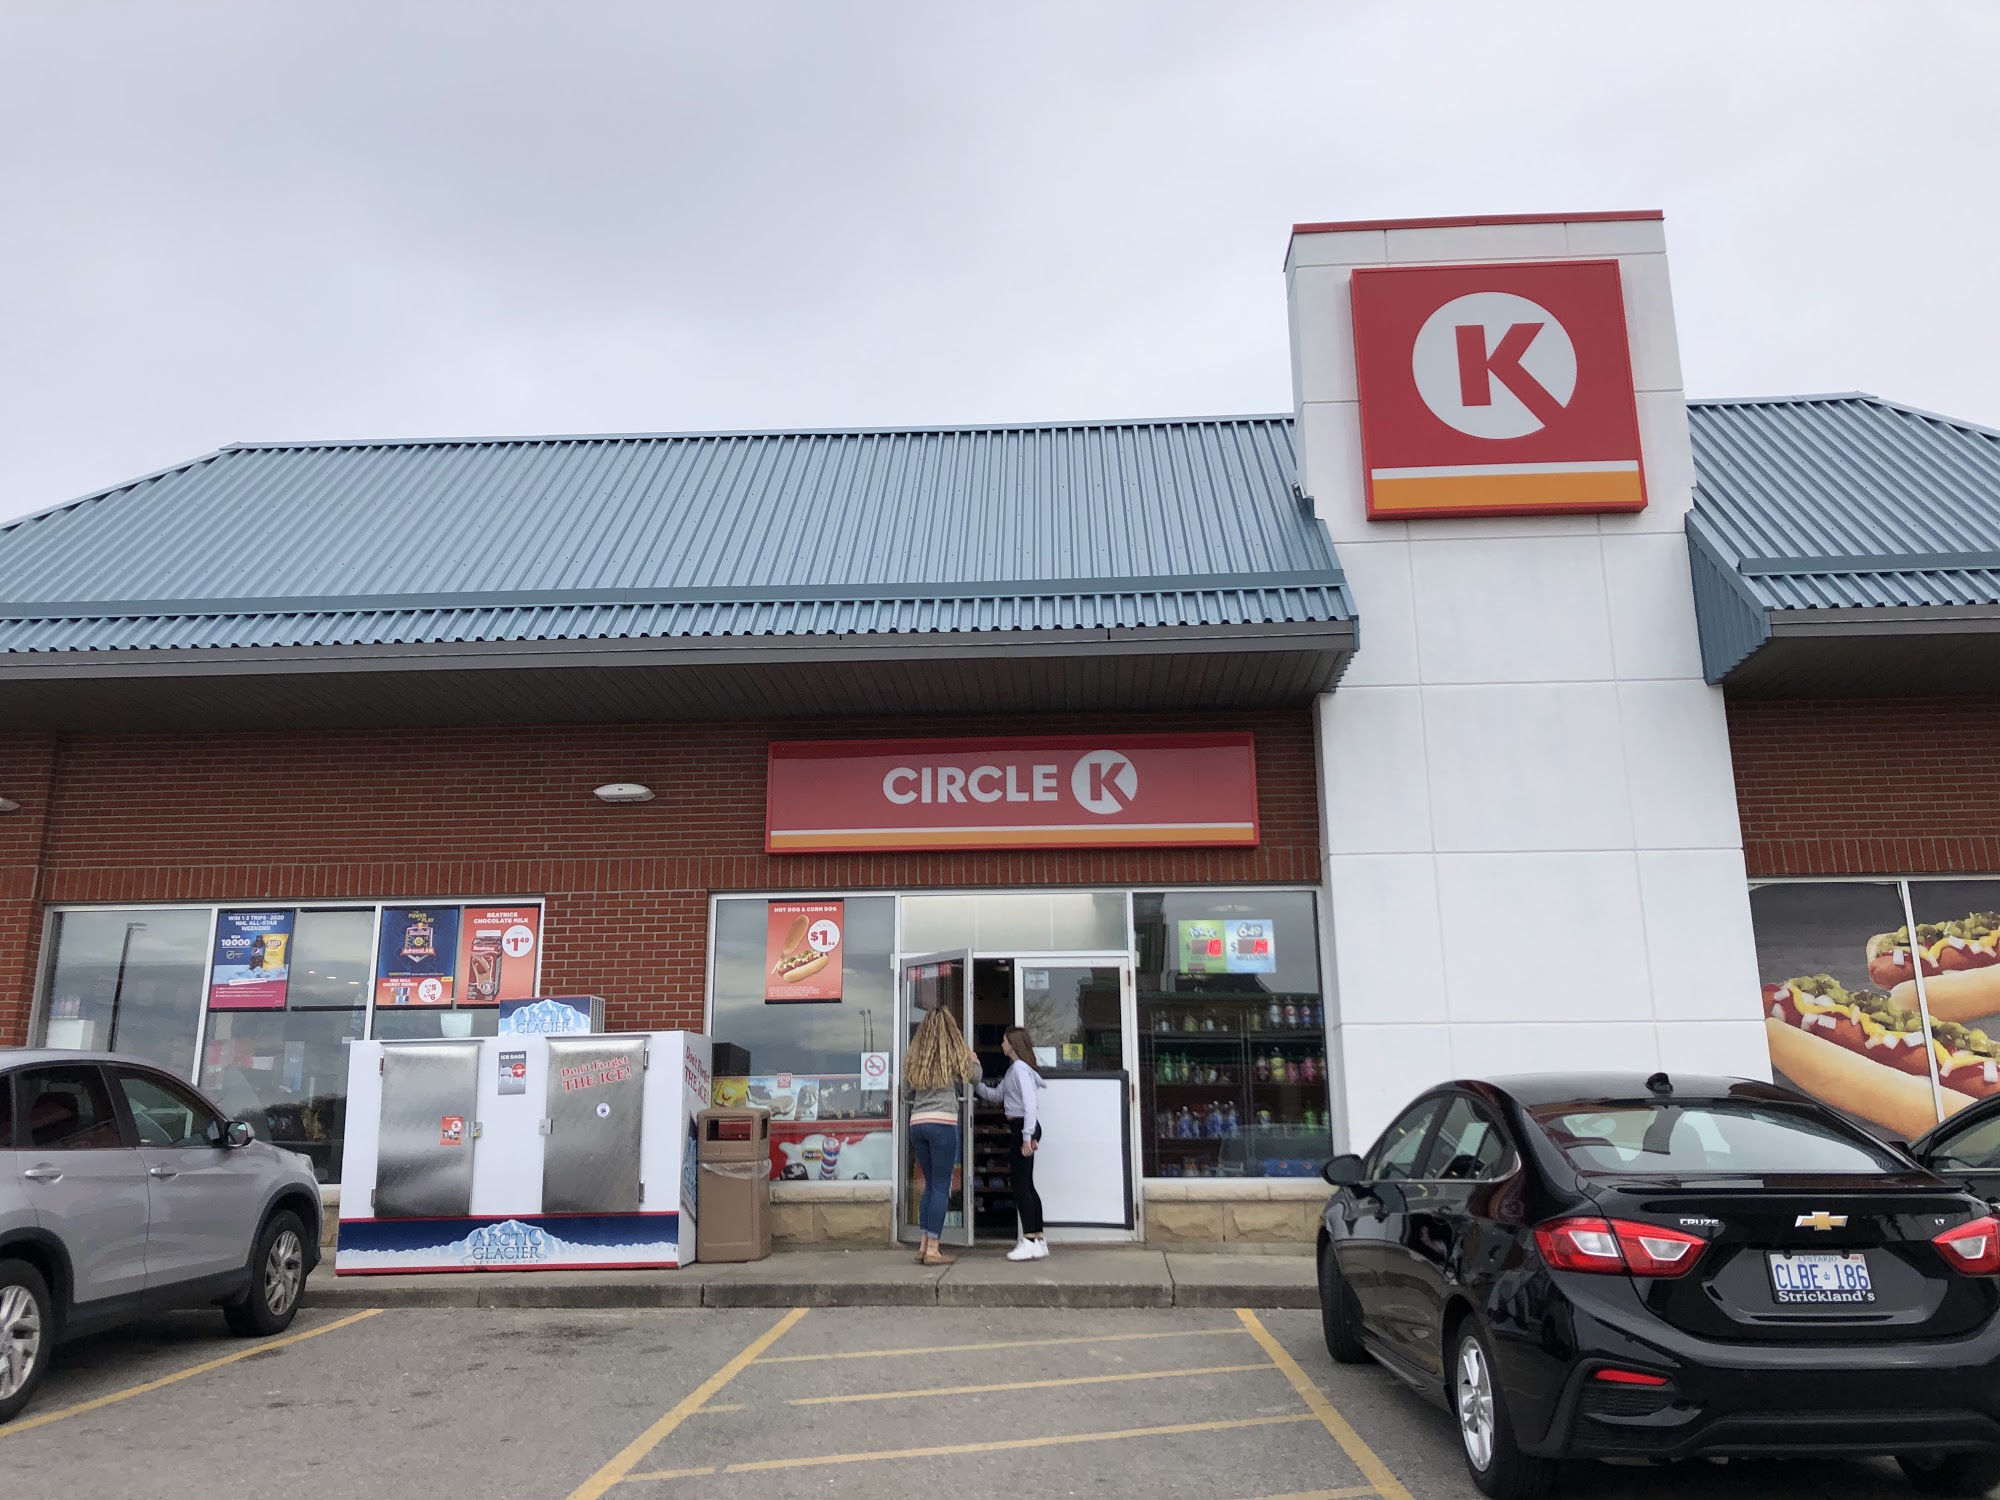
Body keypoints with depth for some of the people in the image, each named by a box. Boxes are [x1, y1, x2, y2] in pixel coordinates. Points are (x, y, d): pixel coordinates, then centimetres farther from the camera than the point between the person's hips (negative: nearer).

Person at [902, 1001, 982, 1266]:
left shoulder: (914, 1055, 9)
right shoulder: (954, 1054, -1)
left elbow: (907, 1090, 15)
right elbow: (974, 1077, 14)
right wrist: (973, 1058, 32)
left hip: (917, 1122, 5)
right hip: (943, 1122, -5)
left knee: (931, 1185, 16)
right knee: (941, 1187, 0)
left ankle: (924, 1245, 14)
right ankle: (932, 1250, -2)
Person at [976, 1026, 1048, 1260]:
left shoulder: (1020, 1068, -14)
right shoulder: (1013, 1069, 18)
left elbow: (1029, 1103, -21)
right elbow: (995, 1095, 21)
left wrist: (1027, 1137, -24)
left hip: (1024, 1127, -10)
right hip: (1021, 1129, 10)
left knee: (1020, 1184, -8)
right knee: (1026, 1184, 11)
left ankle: (1030, 1241, -8)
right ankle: (1038, 1241, 14)